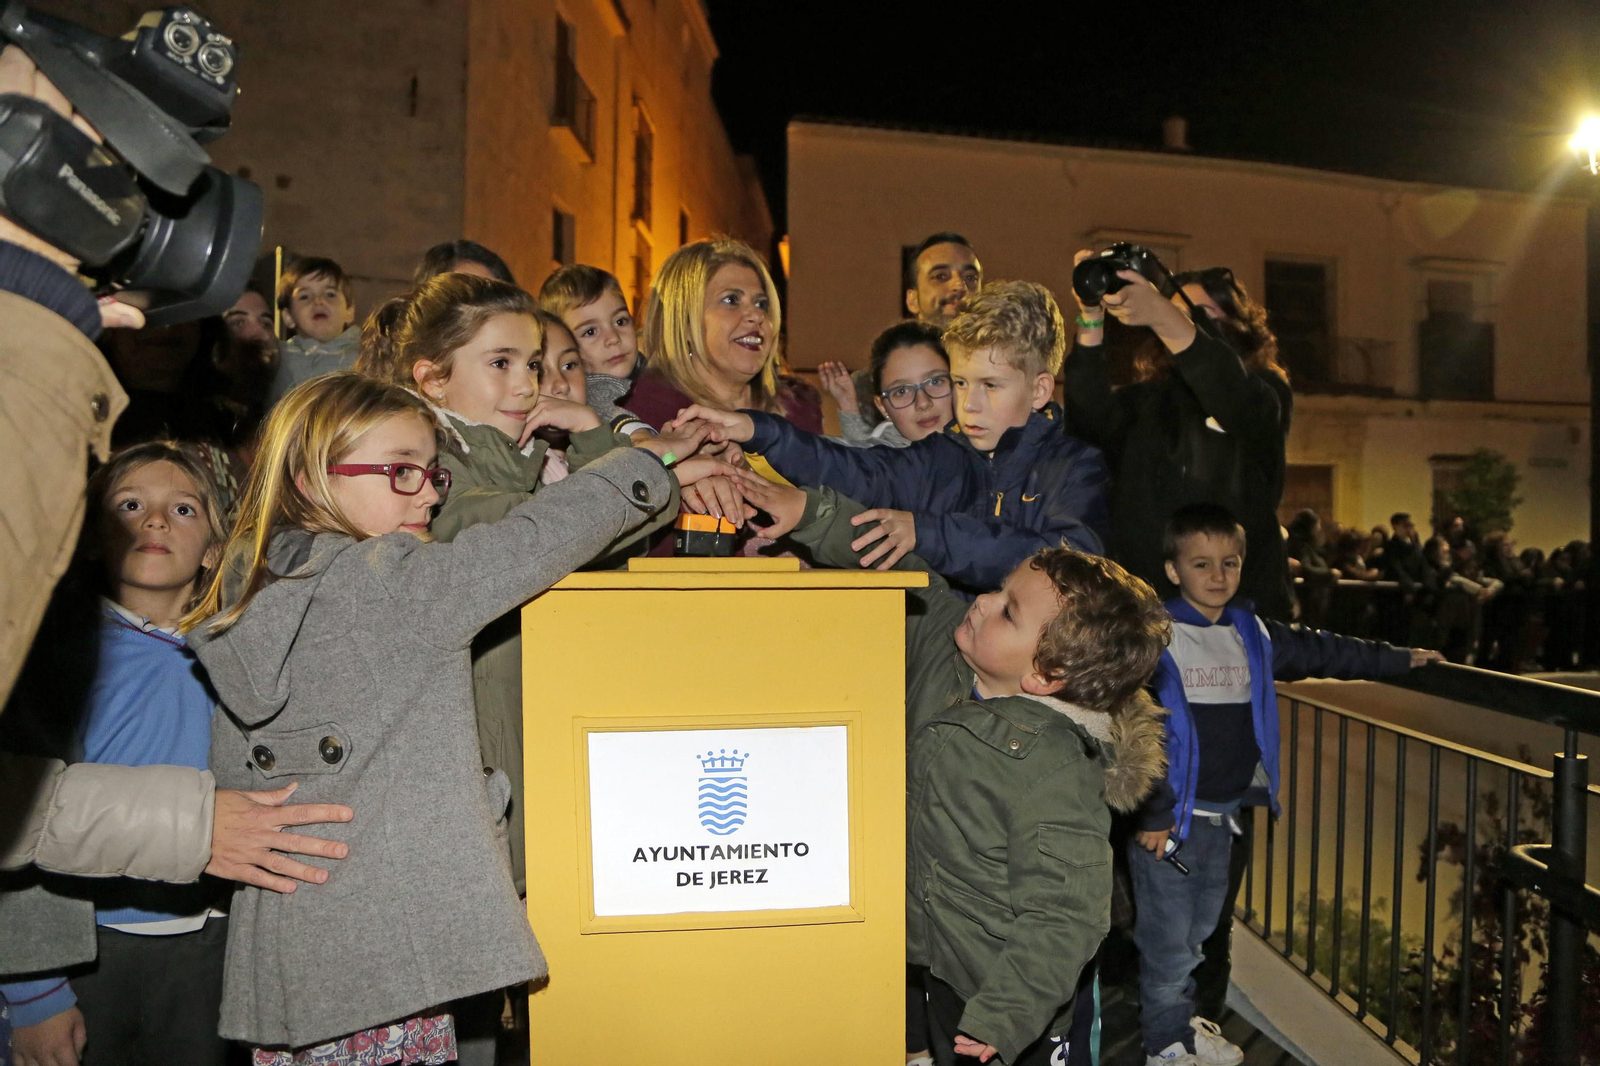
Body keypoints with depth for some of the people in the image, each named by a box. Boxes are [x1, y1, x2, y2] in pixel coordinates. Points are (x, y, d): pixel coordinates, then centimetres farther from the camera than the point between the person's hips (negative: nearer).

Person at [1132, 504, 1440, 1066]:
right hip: (1168, 815, -6)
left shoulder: (1252, 634, 8)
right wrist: (1151, 812, -16)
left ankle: (1184, 1020, 35)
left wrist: (1400, 657, 26)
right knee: (1167, 936, 2)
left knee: (1202, 926, 17)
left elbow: (1319, 651, 22)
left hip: (1223, 813, 6)